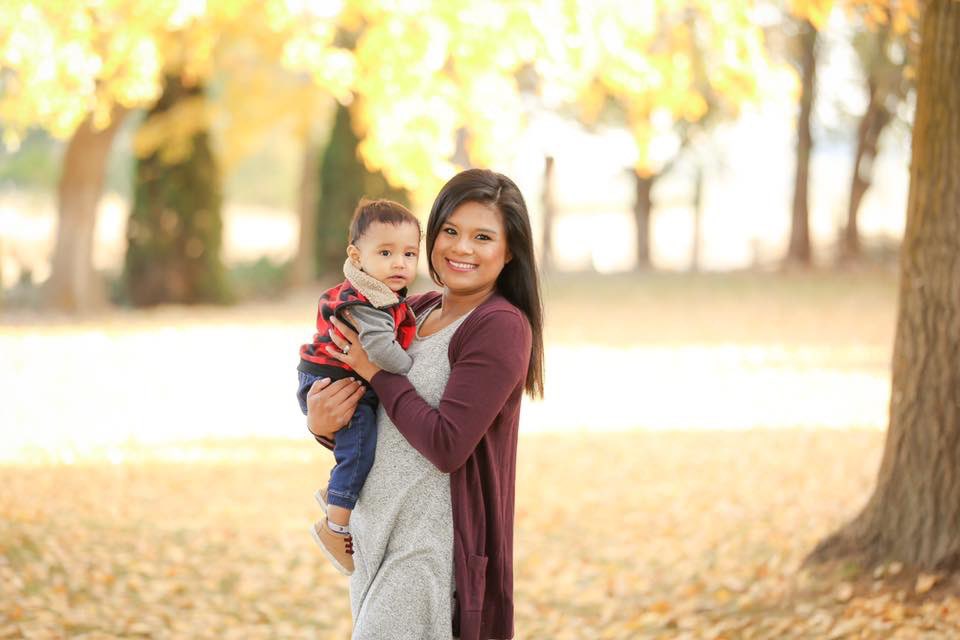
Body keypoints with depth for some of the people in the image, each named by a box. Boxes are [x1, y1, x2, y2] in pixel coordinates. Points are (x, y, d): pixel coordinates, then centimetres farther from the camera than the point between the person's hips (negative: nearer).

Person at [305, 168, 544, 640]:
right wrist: (321, 424, -7)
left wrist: (376, 370, -12)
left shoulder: (501, 326, -12)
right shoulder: (414, 313, 10)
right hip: (375, 538, 8)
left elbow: (447, 445, -20)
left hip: (433, 550, -8)